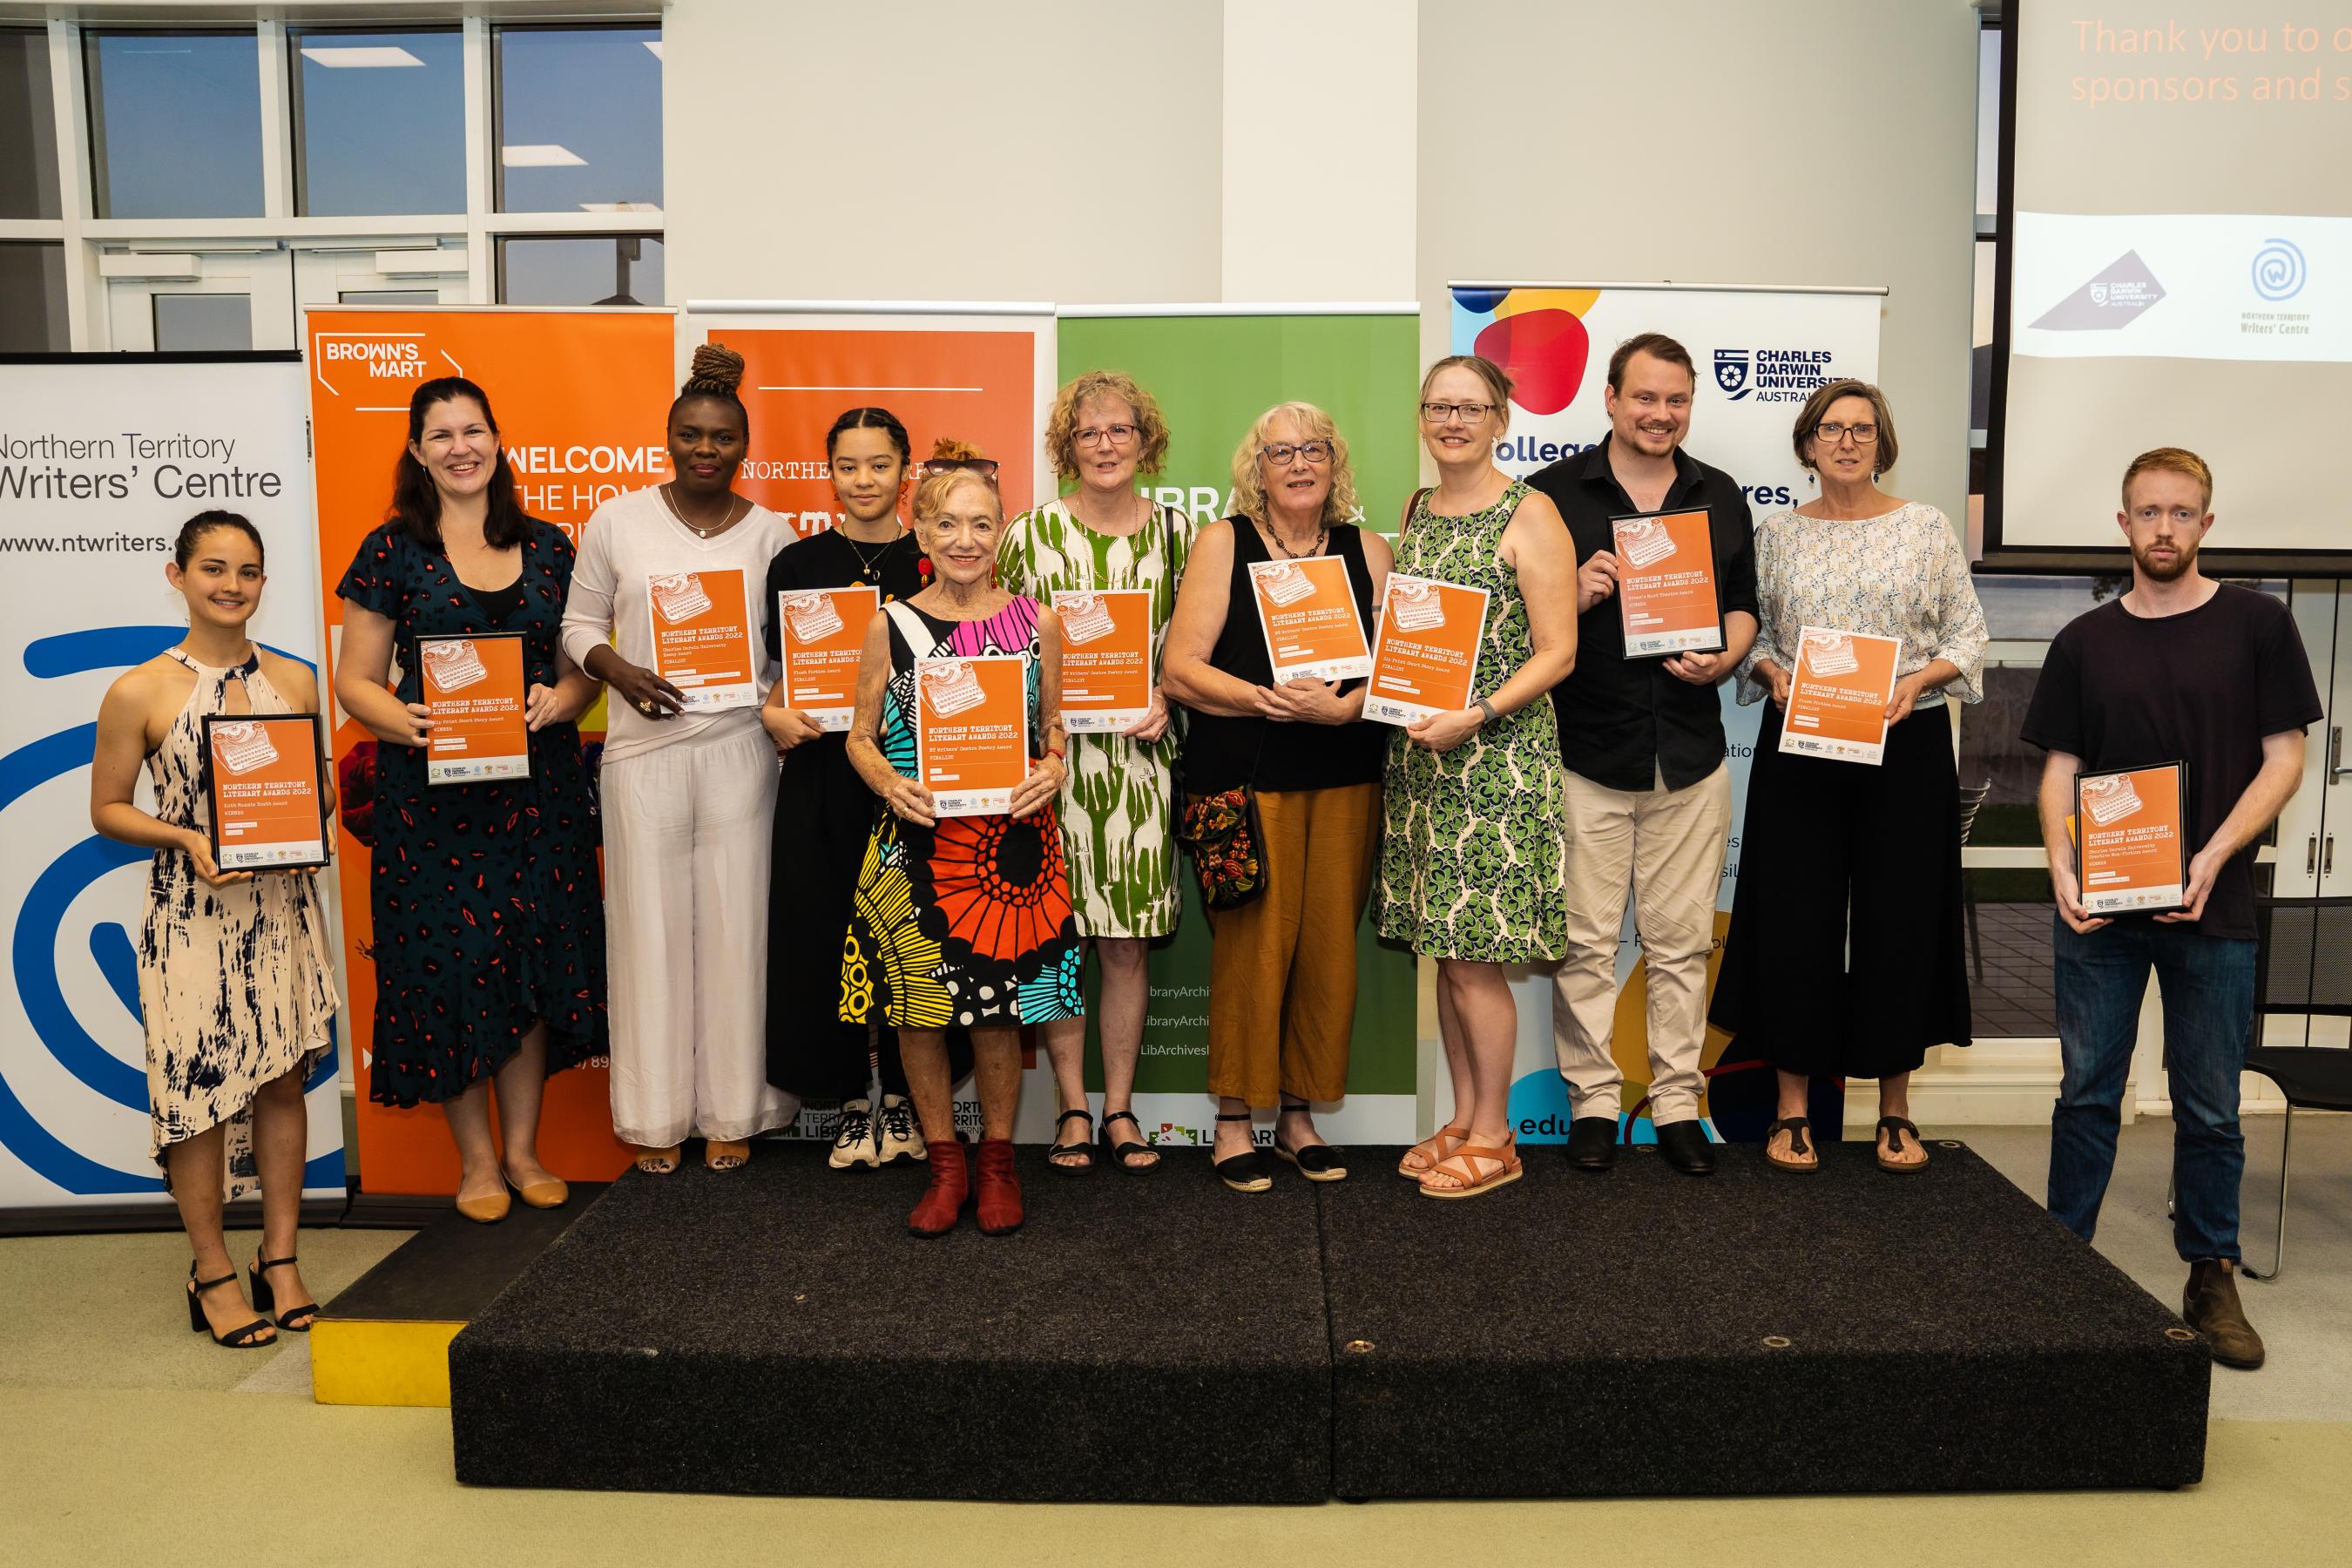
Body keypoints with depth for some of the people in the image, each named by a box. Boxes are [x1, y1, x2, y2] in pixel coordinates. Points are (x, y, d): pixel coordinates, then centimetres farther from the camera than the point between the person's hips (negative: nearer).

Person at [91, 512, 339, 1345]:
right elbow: (108, 808, 0)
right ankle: (212, 1271, 20)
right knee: (197, 1089, 3)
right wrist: (188, 840, -16)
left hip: (284, 909, 3)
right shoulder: (140, 692, -6)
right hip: (190, 917, -3)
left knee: (283, 1081, 10)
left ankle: (280, 1261, 23)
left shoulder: (294, 680, 4)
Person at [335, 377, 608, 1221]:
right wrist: (410, 722, -18)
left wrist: (558, 701, -9)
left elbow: (584, 669, 13)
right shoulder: (392, 550, 1)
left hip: (538, 787, 3)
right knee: (449, 963, 1)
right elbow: (354, 681, 1)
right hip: (432, 795, -2)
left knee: (534, 957, 6)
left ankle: (522, 1146, 22)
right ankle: (475, 1157, 17)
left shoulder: (546, 547, 9)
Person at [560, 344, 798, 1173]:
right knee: (651, 923, 4)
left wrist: (776, 689, -9)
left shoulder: (768, 531, 6)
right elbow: (581, 622, 9)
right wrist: (621, 672, -10)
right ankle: (656, 1116, 17)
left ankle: (732, 1111, 18)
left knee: (735, 920, 4)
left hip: (738, 747, 0)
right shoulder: (617, 520, 4)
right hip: (643, 747, 0)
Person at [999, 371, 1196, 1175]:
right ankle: (1072, 1108, 18)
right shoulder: (1031, 532, 2)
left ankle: (1120, 1107, 20)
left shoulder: (1176, 530, 6)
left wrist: (1165, 699, -5)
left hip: (1138, 755, 1)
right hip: (1049, 753, -1)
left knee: (1127, 944, 5)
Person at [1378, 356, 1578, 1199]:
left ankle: (1493, 1137, 12)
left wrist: (1477, 714, -21)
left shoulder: (1529, 516, -7)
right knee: (1446, 951, 11)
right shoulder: (1416, 510, 14)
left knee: (1474, 956, -3)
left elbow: (1556, 653, -10)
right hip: (1420, 753, 7)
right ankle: (1463, 1119, 24)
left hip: (1498, 756, -6)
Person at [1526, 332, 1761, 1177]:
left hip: (1689, 754, 3)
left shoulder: (1719, 497, 13)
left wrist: (1725, 658, -3)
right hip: (1585, 750, -2)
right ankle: (1593, 1099, 15)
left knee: (1682, 941, 8)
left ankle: (1677, 1101, 19)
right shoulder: (1553, 492, 2)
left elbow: (1742, 605, 18)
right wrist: (1573, 597, -18)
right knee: (1585, 940, 2)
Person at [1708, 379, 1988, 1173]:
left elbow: (1966, 633, 4)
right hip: (1799, 749, 1)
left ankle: (1895, 1111, 18)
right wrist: (1771, 673, -11)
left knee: (1900, 919, 4)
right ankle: (1792, 1108, 12)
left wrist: (1919, 679, -13)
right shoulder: (1777, 533, 8)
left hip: (1906, 745, 0)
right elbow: (1748, 632, 9)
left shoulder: (1926, 527, 5)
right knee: (1795, 919, 1)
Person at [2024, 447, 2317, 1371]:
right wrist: (2061, 864, -9)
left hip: (2211, 909, -1)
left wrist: (2214, 856, -14)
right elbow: (2061, 767, 7)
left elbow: (2284, 757, -1)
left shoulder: (2255, 624, 2)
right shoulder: (2086, 641, 8)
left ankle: (2212, 1278, 20)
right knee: (2087, 1093, 8)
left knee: (2209, 1107, 7)